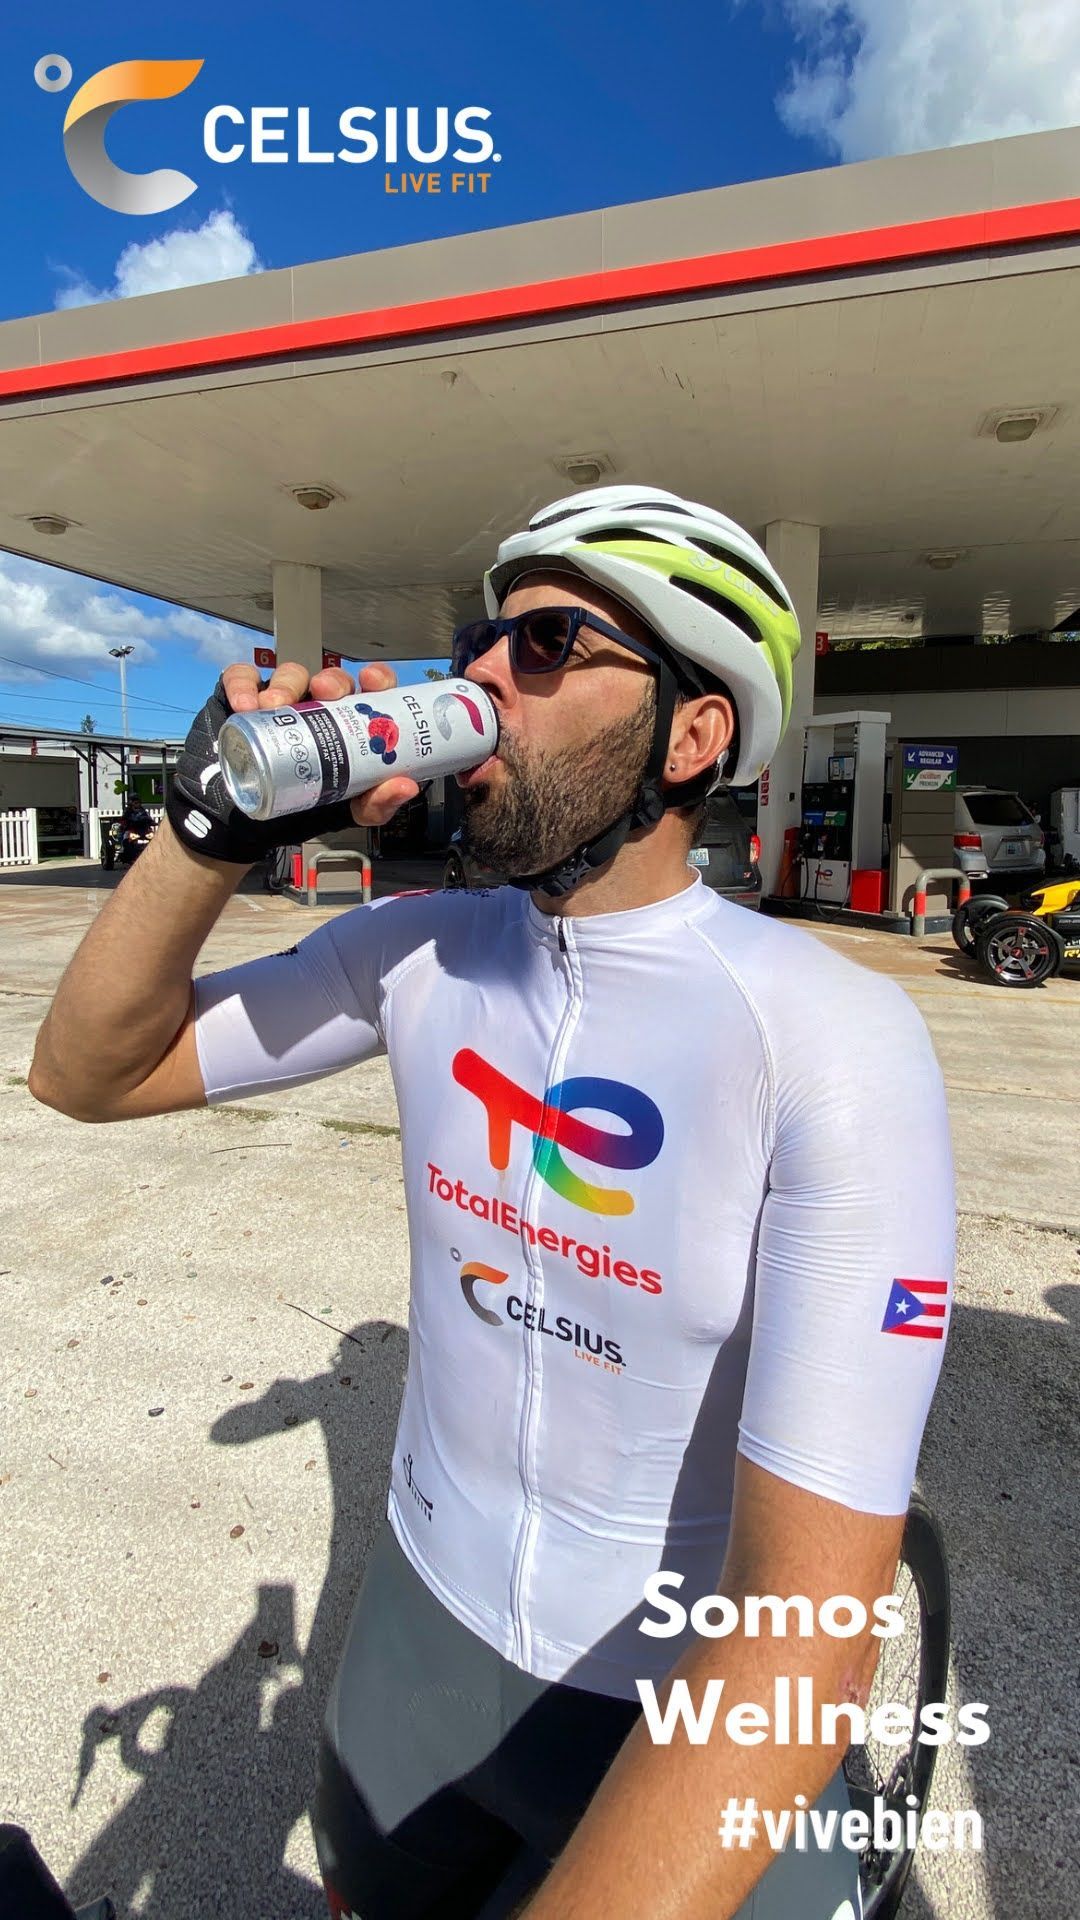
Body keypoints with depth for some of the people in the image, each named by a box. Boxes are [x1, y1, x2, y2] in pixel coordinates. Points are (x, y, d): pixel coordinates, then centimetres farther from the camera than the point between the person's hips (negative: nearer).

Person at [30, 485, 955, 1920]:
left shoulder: (833, 1040, -27)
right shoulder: (426, 951, -11)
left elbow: (810, 1629, -28)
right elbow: (91, 1072, -6)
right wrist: (217, 830, -21)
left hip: (696, 1709, -4)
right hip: (420, 1618, 5)